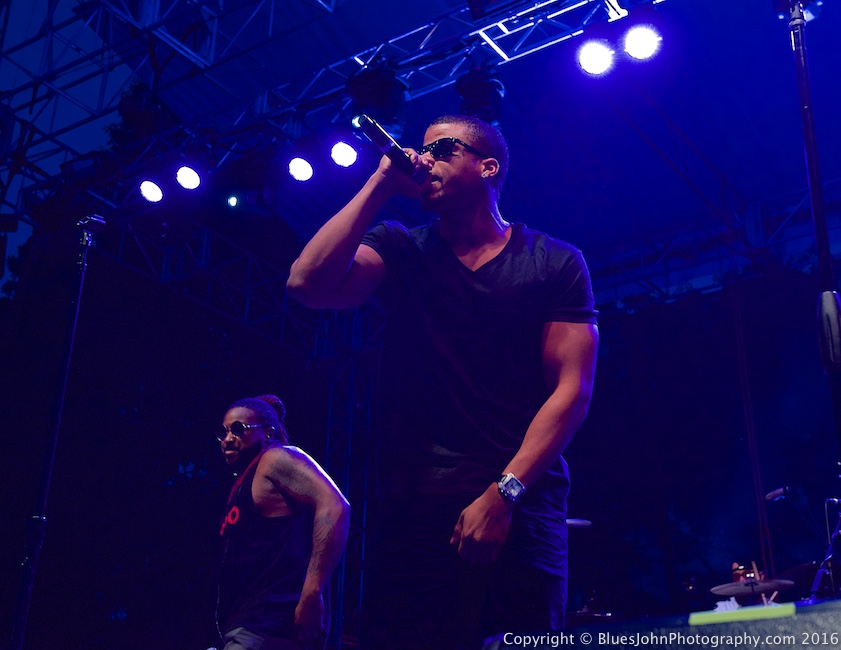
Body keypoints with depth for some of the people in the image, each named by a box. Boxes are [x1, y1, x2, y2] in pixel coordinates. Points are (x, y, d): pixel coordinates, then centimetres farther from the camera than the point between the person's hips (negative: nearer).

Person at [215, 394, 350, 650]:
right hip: (253, 627, 10)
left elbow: (335, 507, -21)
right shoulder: (246, 481, 24)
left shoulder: (277, 459, -5)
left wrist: (311, 596, -26)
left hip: (269, 626, -10)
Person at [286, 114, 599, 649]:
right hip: (416, 506, 1)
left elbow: (572, 389, -3)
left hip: (522, 506, -1)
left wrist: (503, 493, -13)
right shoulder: (399, 250, 11)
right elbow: (310, 284, -8)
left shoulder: (556, 264, 5)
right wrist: (382, 184, -2)